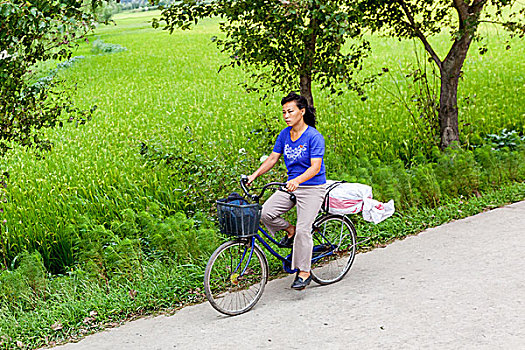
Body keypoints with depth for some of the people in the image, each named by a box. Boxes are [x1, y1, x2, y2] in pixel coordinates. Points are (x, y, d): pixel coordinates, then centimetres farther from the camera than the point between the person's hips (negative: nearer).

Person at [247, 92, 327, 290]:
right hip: (291, 186, 6)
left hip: (312, 188, -6)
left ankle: (304, 273, 0)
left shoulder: (314, 136, -15)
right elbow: (273, 158, 8)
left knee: (303, 229, -15)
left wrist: (297, 181, -40)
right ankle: (289, 231, 13)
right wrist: (254, 175, -6)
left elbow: (315, 166, -22)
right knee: (265, 213, -16)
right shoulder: (284, 135, 4)